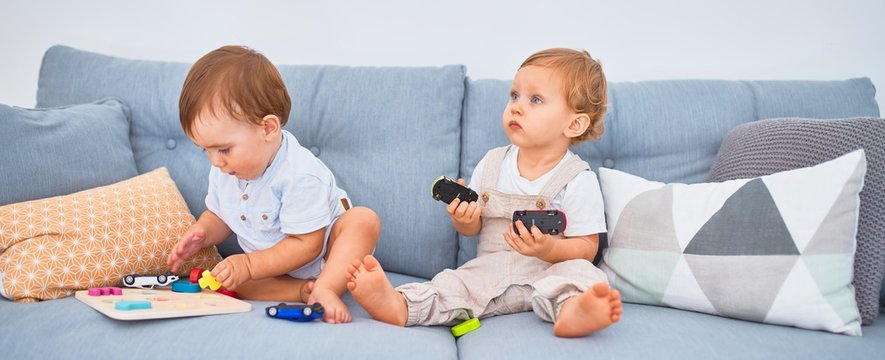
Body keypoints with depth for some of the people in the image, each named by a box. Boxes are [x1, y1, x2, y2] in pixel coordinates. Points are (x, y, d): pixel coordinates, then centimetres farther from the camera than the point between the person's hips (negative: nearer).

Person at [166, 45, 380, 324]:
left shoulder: (300, 175, -29)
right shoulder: (223, 172, -6)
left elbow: (306, 245, -26)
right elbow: (218, 215, 12)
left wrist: (248, 266, -29)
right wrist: (201, 234, -11)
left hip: (324, 257, -6)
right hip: (272, 267, 6)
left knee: (363, 219, -32)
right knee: (219, 280, -19)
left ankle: (326, 289, -40)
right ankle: (305, 291, -26)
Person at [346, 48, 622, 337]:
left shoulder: (578, 181, -5)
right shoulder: (492, 163, 8)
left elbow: (586, 248, -6)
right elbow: (472, 228, 15)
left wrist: (549, 249, -26)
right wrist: (463, 219, -10)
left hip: (547, 273, -3)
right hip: (490, 269, 4)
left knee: (579, 271, -32)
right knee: (453, 282, -22)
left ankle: (573, 310, -63)